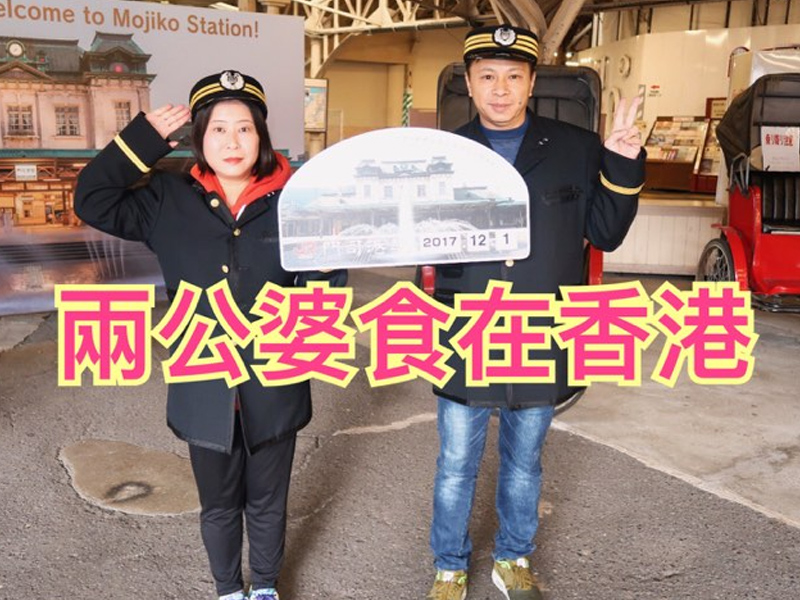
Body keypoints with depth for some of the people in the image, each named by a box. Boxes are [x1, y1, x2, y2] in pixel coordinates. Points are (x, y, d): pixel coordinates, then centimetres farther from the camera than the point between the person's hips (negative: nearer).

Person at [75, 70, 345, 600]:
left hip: (273, 388, -1)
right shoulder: (170, 201, -3)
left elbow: (329, 281, -3)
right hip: (205, 390, 1)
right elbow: (92, 201, -5)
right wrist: (143, 139, -10)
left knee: (268, 502, 21)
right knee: (219, 506, 21)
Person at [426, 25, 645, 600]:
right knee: (456, 467, 13)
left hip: (543, 343, 1)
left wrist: (623, 167, -12)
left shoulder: (577, 149, -1)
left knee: (524, 462, 20)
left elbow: (605, 233, 1)